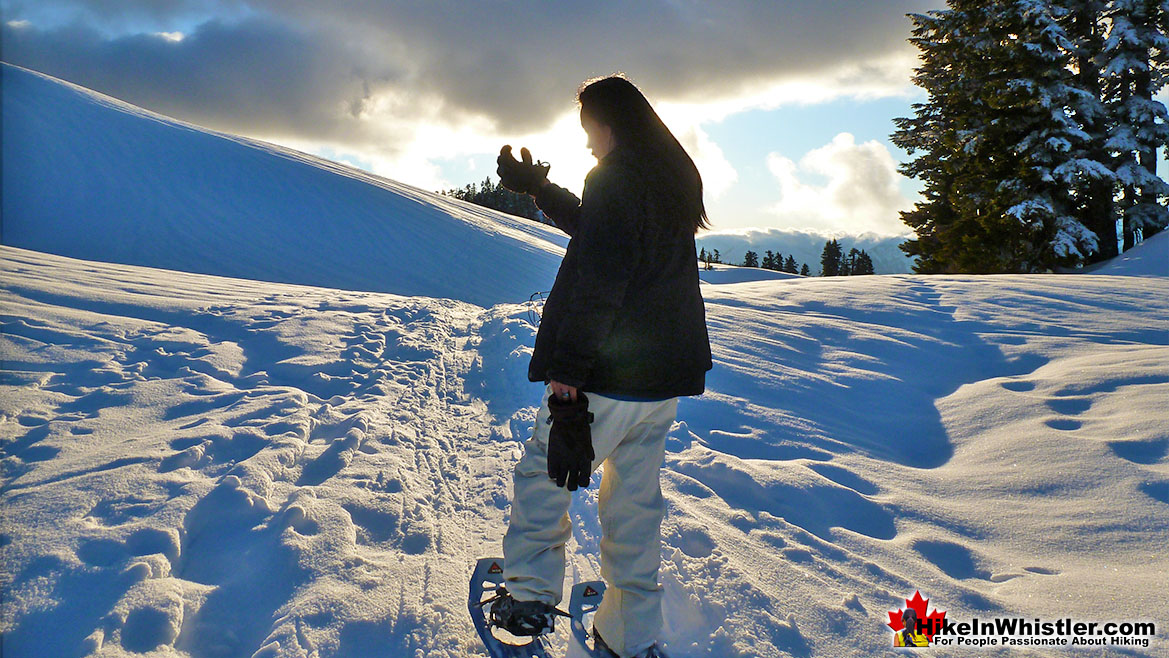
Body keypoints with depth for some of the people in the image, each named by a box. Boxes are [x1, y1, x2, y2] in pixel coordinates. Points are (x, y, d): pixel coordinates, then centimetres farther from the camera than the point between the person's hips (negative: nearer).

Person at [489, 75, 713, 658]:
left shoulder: (616, 178, -13)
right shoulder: (676, 178, 13)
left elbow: (595, 286, -22)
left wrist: (566, 380, -24)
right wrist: (537, 189, 32)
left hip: (608, 376, -8)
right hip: (665, 379, 8)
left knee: (542, 477, 12)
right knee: (636, 500, 15)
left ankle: (530, 599, 22)